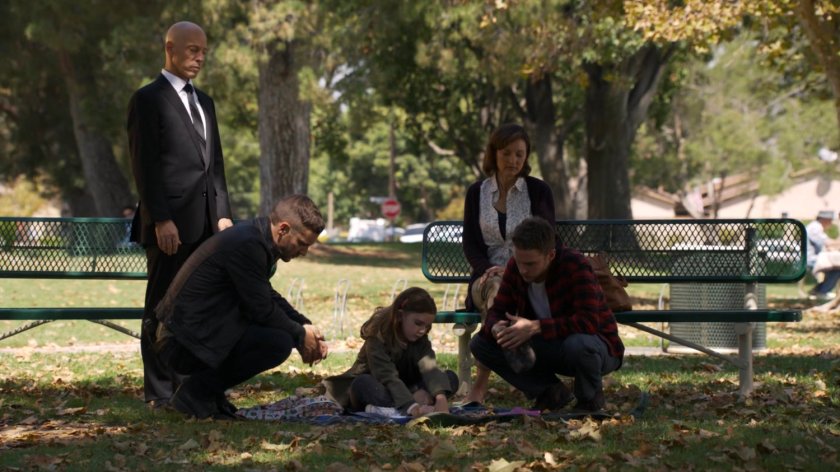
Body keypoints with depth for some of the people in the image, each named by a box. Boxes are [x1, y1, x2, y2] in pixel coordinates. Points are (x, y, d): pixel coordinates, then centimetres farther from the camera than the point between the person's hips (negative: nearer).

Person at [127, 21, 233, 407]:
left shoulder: (203, 101, 20)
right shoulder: (149, 99, -3)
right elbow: (144, 165, -10)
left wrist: (223, 213, 11)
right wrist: (161, 220, -16)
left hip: (206, 224, 7)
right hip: (170, 223, -7)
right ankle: (160, 391, 1)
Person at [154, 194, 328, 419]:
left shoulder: (256, 237, 12)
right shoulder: (246, 245, -20)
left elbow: (269, 297, 25)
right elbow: (261, 310, -18)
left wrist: (306, 326, 12)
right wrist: (300, 335, -3)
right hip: (185, 341, -11)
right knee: (279, 341, -22)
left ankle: (205, 387, 11)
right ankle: (196, 392, -10)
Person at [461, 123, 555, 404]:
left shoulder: (538, 191, 8)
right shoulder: (477, 193, 14)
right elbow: (470, 244, 7)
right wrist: (488, 269, -14)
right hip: (488, 277, 1)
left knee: (504, 291, -37)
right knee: (496, 289, -37)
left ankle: (481, 384, -47)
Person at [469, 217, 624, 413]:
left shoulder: (576, 266, -25)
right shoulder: (515, 267, -8)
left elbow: (589, 321, -35)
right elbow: (497, 311, -2)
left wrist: (535, 327, -40)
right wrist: (495, 328, -28)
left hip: (598, 347, -6)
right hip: (550, 348, 6)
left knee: (579, 344, -42)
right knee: (480, 344, -10)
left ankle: (590, 398, -7)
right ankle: (551, 392, 0)